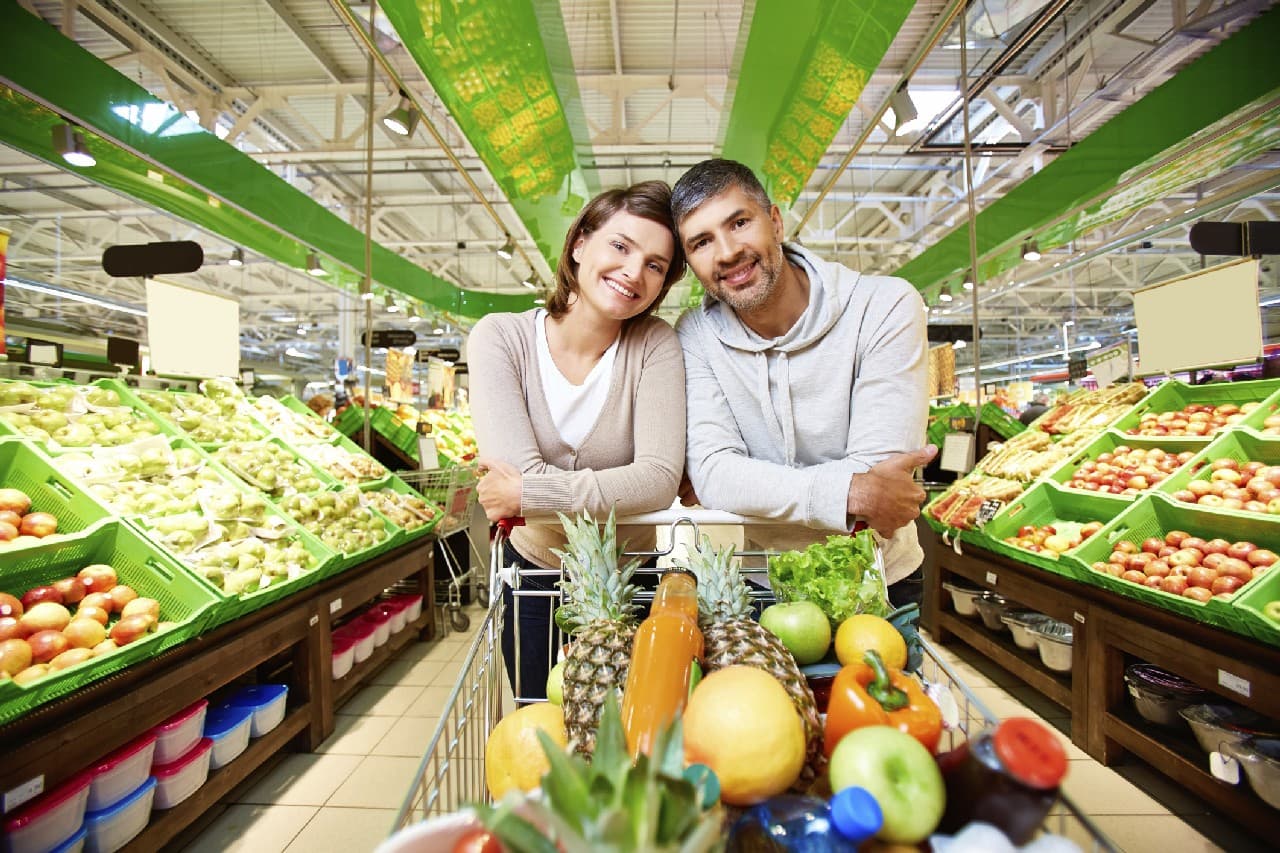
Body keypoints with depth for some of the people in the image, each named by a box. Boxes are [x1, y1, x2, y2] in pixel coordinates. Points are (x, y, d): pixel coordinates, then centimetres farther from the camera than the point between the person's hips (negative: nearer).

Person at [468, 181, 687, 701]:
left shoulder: (655, 345, -15)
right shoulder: (501, 336, -16)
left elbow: (661, 478, -26)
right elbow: (514, 470, -27)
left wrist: (527, 494, -28)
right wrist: (618, 489, -25)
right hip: (536, 573, 1)